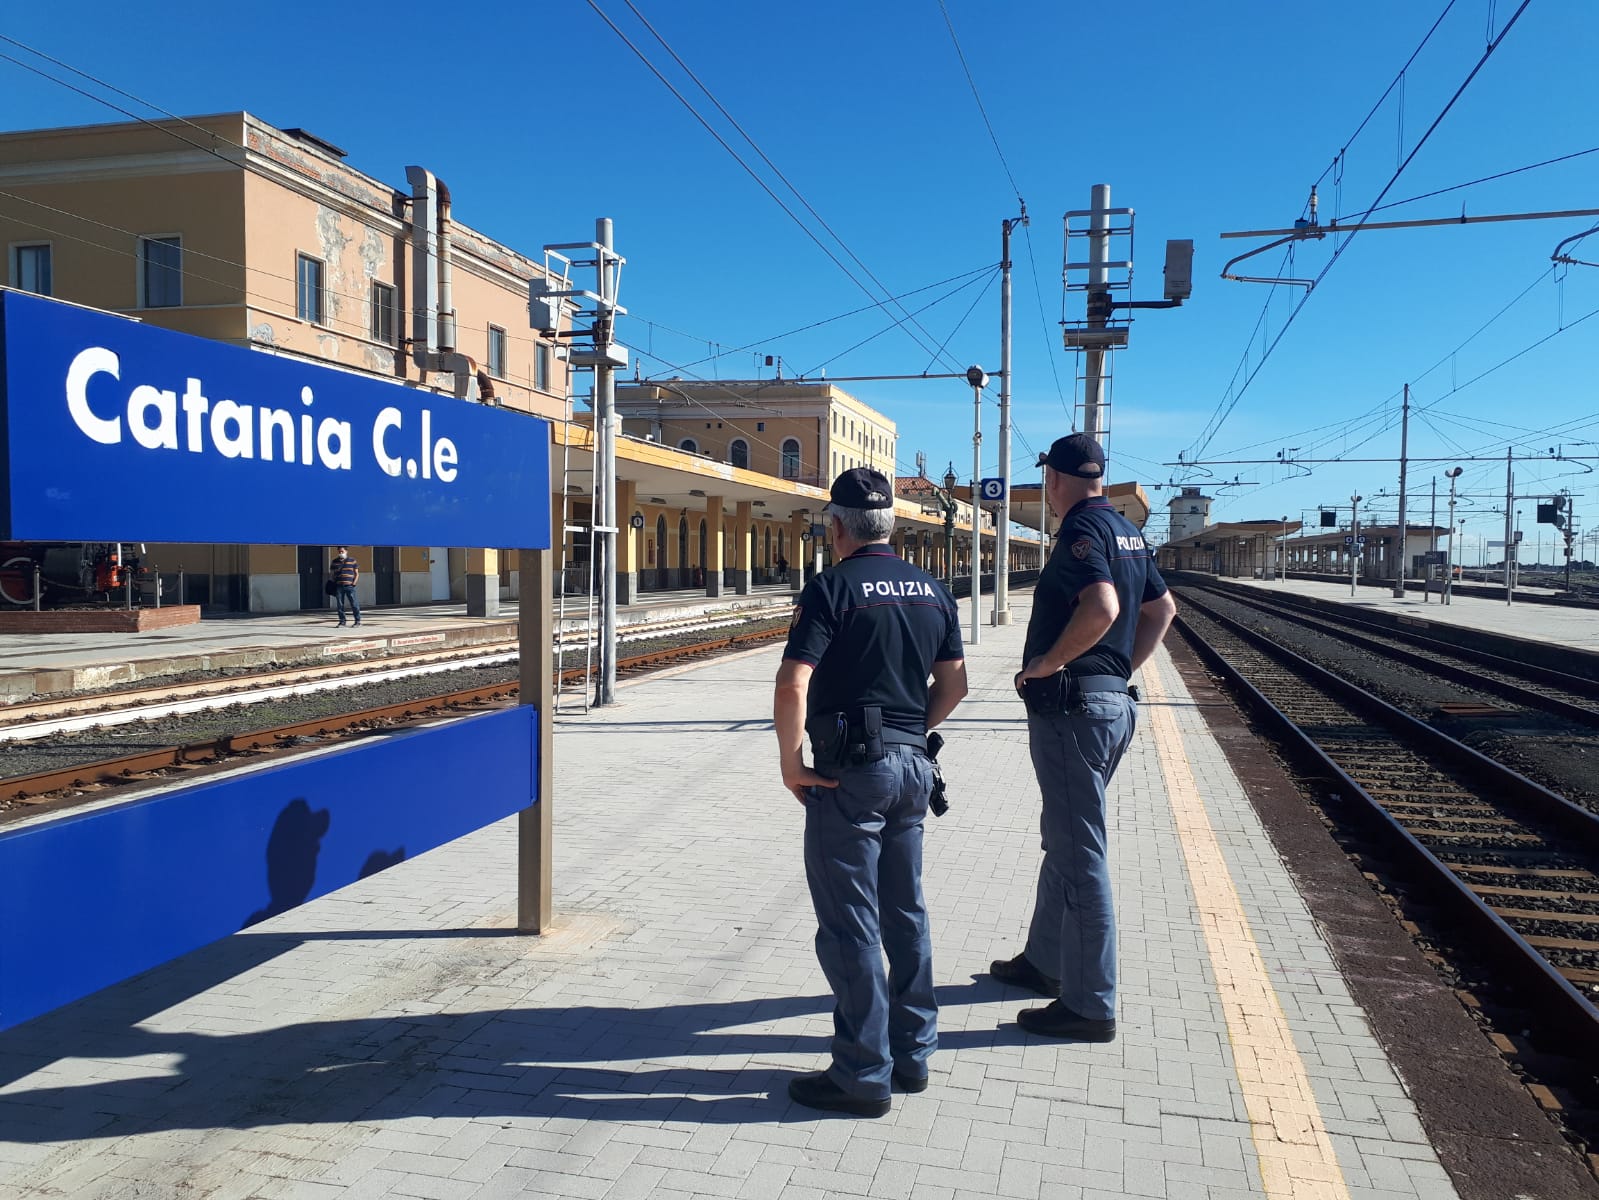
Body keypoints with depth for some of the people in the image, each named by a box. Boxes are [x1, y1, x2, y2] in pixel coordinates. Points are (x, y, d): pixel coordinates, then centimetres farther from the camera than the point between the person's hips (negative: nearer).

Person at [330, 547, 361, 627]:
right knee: (340, 605, 3)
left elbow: (357, 574, 8)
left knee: (354, 604, -5)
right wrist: (334, 583, 5)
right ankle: (342, 621, 9)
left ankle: (358, 621, 0)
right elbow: (332, 573, 18)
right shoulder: (335, 562, 11)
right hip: (339, 586, 2)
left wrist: (354, 583, -3)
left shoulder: (352, 561, 6)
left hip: (349, 586, -2)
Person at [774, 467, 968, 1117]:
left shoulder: (831, 588, -12)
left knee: (850, 924, 2)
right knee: (905, 912, 17)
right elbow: (953, 684, 14)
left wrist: (790, 763, -11)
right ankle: (912, 1053, 29)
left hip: (850, 771, -7)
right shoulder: (931, 589, 9)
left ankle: (863, 1075, 10)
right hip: (912, 768, 7)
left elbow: (792, 687, -22)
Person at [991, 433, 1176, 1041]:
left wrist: (1047, 662, -20)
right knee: (1064, 840, 21)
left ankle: (1090, 1006, 7)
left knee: (1079, 854, -3)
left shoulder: (1082, 528, -15)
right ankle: (1045, 962, 36)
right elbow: (1162, 608, 24)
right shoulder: (1129, 532, 14)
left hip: (1073, 706, -10)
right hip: (1112, 700, 10)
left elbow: (1102, 607, -32)